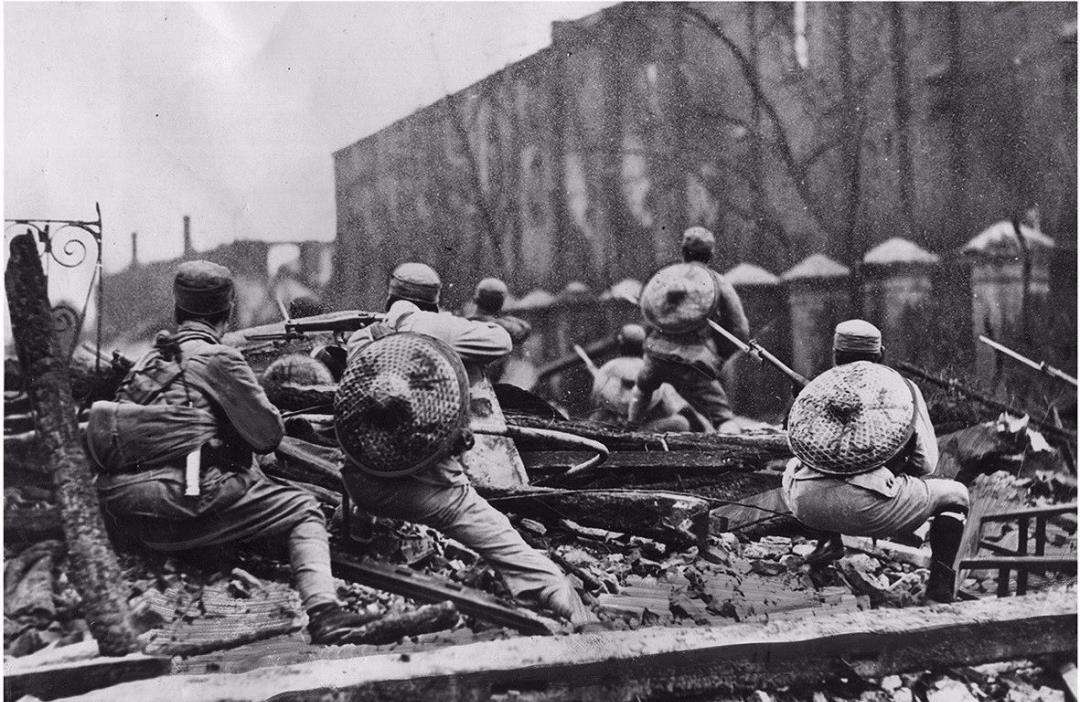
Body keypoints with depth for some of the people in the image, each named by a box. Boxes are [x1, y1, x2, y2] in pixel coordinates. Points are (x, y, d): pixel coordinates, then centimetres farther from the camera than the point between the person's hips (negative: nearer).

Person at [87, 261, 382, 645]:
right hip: (185, 507, -7)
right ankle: (323, 614, -17)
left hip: (129, 519, 7)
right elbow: (268, 435, 1)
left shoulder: (148, 360, 20)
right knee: (302, 510, 3)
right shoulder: (218, 358, 0)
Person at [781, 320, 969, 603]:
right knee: (955, 495, 22)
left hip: (805, 507, 4)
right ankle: (939, 593, 14)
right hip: (868, 510, -3)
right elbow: (926, 464, 14)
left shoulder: (816, 386, 22)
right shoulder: (901, 388, 14)